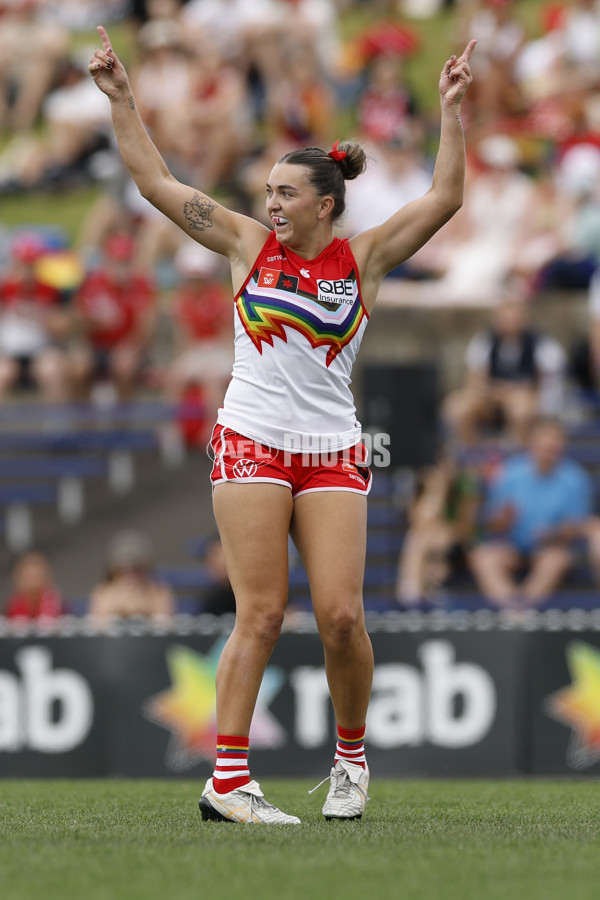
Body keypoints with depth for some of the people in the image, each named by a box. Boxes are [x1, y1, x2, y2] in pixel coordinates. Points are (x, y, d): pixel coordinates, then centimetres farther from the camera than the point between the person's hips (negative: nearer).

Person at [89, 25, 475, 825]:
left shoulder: (363, 257, 4)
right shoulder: (248, 243, 6)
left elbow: (445, 199, -3)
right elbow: (156, 182, 7)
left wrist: (451, 109, -10)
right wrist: (121, 100, 2)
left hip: (333, 453, 1)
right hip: (252, 443, -1)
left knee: (341, 615, -8)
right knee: (261, 613, -9)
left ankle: (351, 757, 15)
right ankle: (227, 779, -8)